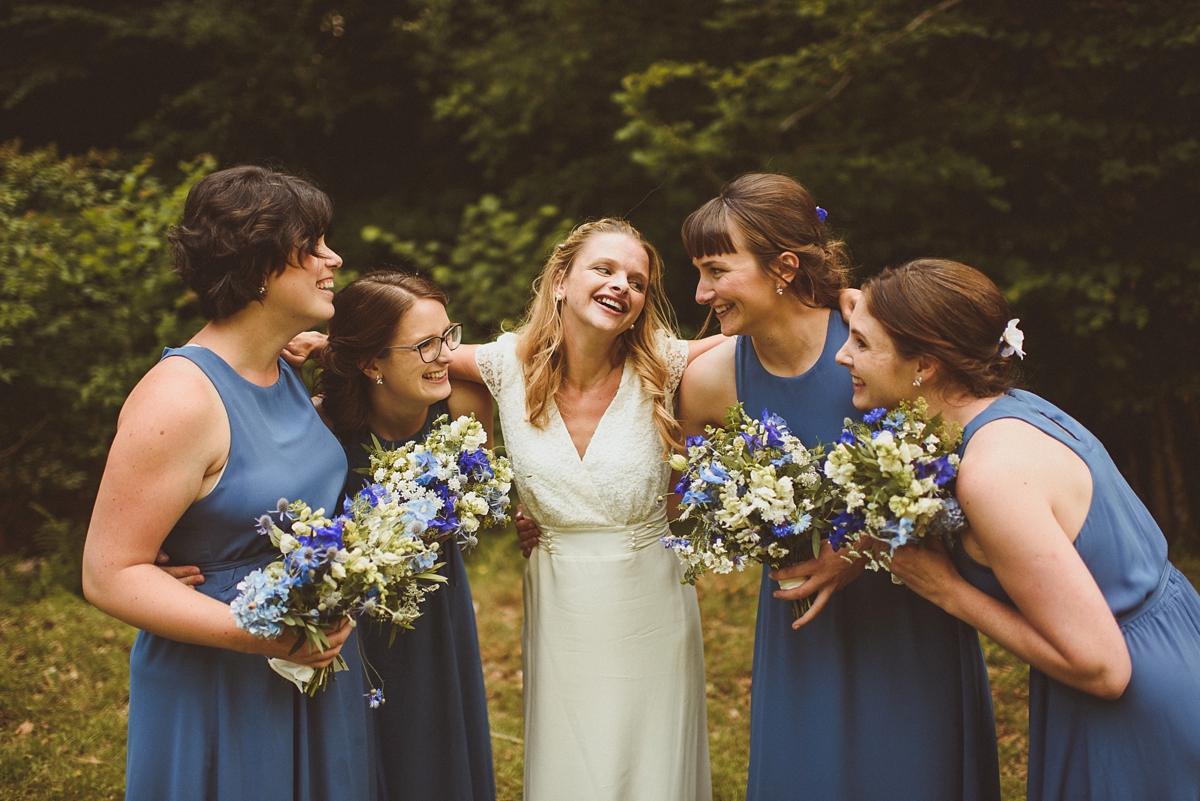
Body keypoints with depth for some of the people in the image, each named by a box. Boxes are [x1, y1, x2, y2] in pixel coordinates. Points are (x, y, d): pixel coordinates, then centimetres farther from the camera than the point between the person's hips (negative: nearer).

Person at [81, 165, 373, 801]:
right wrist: (259, 634, -29)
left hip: (318, 670, 8)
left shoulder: (288, 373, 6)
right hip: (220, 694, -8)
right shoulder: (179, 398, -22)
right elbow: (109, 573, -22)